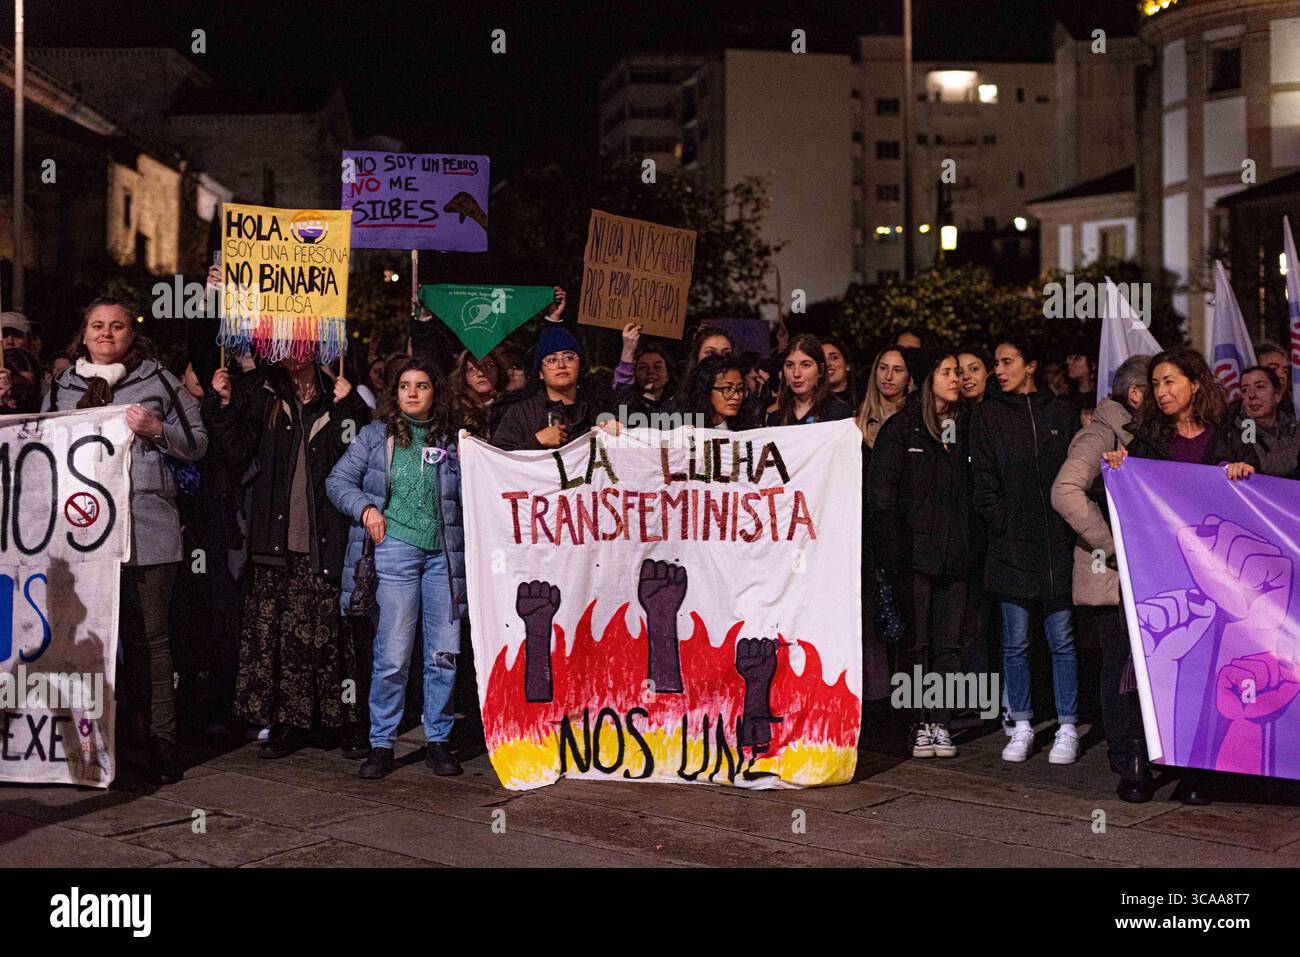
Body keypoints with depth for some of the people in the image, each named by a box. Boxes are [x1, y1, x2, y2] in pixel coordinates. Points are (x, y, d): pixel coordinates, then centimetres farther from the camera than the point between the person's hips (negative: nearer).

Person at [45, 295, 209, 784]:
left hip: (146, 528, -3)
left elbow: (197, 442, 8)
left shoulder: (157, 381, 8)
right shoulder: (61, 387, 17)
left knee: (148, 636, -1)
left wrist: (155, 430, -8)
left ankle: (160, 738, 5)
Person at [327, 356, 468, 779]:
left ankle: (438, 740, 15)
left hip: (444, 553, 2)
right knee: (393, 654, -5)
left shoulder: (451, 440, 14)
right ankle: (381, 744, 5)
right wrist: (366, 508, -4)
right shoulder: (377, 435, 11)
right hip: (396, 549, -2)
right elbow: (338, 481, 10)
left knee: (445, 652, 3)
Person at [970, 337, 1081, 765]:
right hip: (1010, 545, 1)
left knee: (1062, 640, 1)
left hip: (1057, 544, 0)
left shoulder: (1062, 413, 9)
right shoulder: (988, 415, 8)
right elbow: (984, 482, 4)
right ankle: (1021, 727, 14)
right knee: (1015, 642, 5)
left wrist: (1070, 528, -4)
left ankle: (1067, 729, 8)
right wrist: (1004, 525, -7)